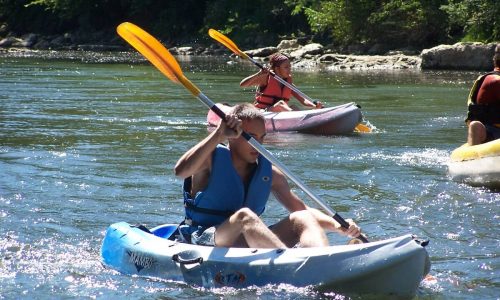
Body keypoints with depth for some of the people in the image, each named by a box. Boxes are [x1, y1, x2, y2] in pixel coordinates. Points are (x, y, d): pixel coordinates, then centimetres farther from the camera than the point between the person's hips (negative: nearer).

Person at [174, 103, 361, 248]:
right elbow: (180, 171, -25)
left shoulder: (268, 172, 10)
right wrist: (219, 135, -28)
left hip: (248, 244, 6)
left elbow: (302, 210, 10)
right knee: (244, 216, -35)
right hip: (201, 243, -5)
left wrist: (339, 226, -6)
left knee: (304, 218, -14)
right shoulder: (212, 158, -3)